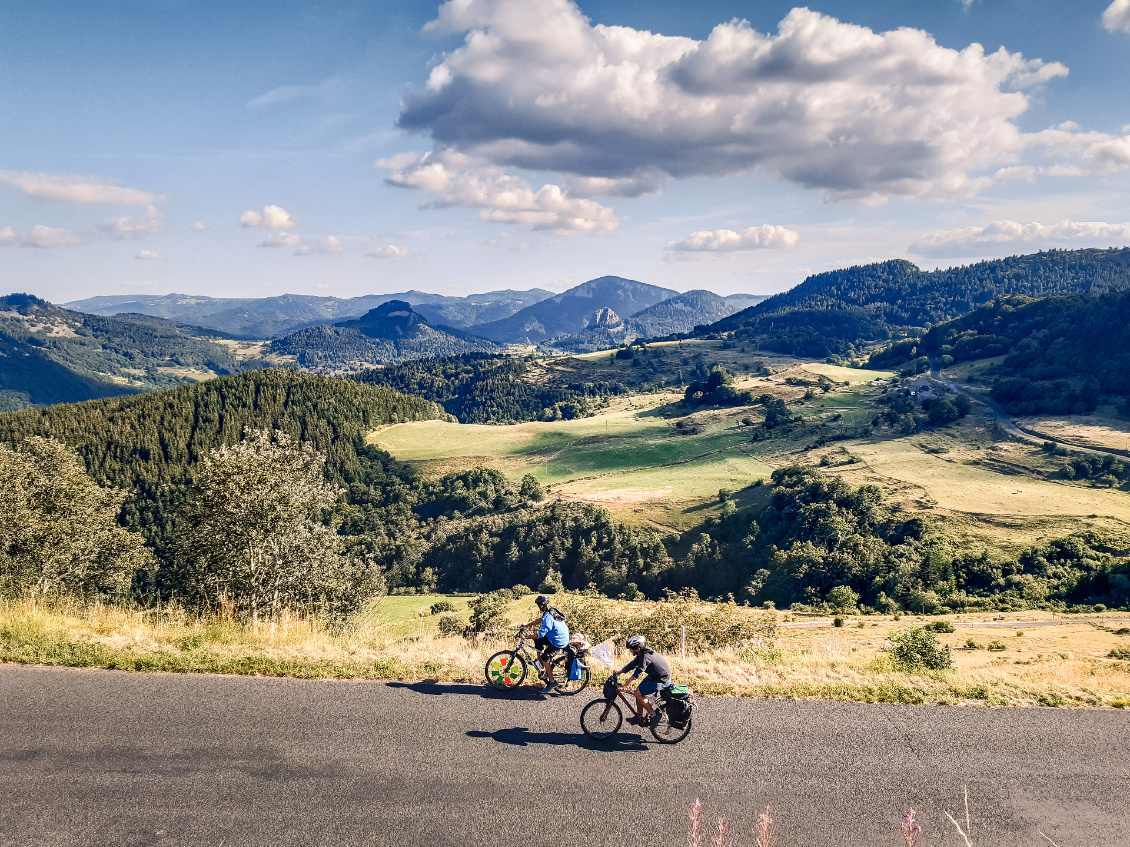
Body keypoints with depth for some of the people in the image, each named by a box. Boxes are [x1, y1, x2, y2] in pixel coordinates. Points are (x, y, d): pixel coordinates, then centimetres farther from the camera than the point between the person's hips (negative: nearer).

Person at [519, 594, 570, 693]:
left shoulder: (548, 618, -27)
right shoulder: (551, 611, 3)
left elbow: (540, 634, -28)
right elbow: (539, 619, 19)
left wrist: (526, 637, -20)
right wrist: (526, 625, 18)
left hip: (559, 642, -10)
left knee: (544, 658, -7)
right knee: (538, 642, 17)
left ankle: (552, 682, -1)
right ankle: (541, 667, 25)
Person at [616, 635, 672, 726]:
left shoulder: (646, 657, -28)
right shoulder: (641, 654, 0)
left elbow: (636, 674, -29)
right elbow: (631, 665, 11)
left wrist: (624, 686, -25)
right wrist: (618, 673, 10)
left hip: (662, 680, -10)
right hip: (654, 675, 10)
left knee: (638, 693, -12)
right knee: (639, 692, 9)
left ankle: (653, 714, 1)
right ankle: (639, 717, 20)